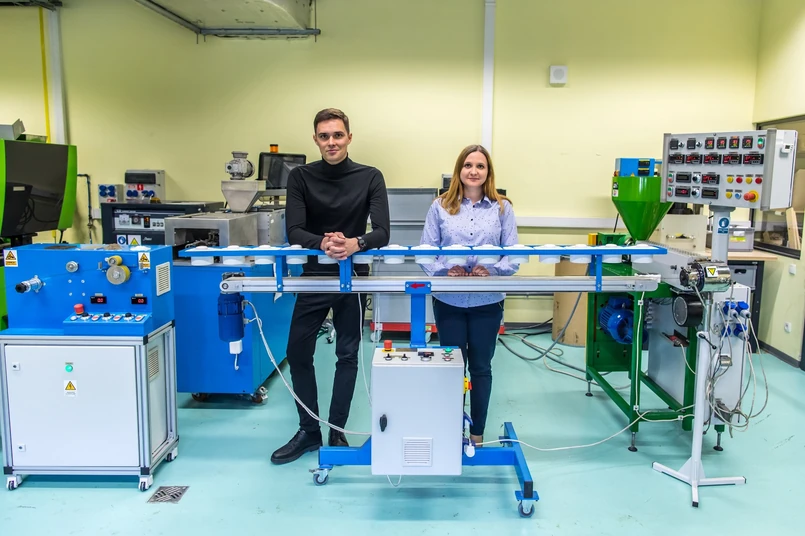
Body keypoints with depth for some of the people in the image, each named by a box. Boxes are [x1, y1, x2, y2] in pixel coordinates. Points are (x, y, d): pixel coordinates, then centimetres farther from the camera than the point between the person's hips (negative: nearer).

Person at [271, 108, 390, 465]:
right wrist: (322, 242, -35)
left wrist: (356, 243, -37)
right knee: (297, 352, 4)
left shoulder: (370, 178, -6)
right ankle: (308, 431, 21)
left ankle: (337, 432, 22)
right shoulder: (300, 177, -4)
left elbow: (382, 233, -15)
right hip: (313, 276, 1)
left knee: (347, 355, 7)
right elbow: (294, 232, -14)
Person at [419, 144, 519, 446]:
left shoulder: (502, 208, 3)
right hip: (449, 301, 0)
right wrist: (444, 270, -20)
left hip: (487, 301, 1)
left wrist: (492, 270, -19)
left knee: (481, 367, 12)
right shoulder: (441, 206, 1)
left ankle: (478, 432, 26)